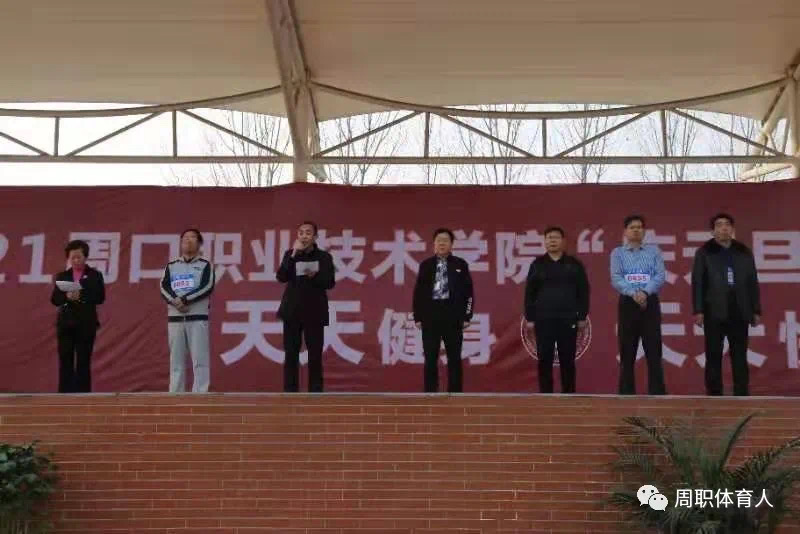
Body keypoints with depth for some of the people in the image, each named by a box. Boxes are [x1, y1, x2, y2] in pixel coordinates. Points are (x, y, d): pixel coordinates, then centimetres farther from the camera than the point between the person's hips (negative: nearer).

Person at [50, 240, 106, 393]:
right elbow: (54, 299, 4)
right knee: (65, 361, 1)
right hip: (65, 323, 2)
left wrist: (81, 296, -20)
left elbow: (100, 298, -6)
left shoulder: (95, 275, 4)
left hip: (86, 324, -2)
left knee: (83, 362, -1)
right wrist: (67, 296, -16)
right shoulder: (62, 276, 11)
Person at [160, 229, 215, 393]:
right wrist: (175, 301, -18)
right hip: (175, 318, 3)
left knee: (200, 359, -7)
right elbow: (164, 288, 2)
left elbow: (207, 287, -7)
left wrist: (184, 299, -17)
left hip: (198, 318, -3)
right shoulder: (171, 266, 17)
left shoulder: (205, 265, 9)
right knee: (176, 360, 3)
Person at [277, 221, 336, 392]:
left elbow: (330, 282, -3)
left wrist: (315, 275, -21)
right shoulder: (290, 254, 5)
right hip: (292, 310, 1)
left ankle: (315, 393, 8)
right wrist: (293, 254, -16)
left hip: (314, 311, -1)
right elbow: (281, 277, -8)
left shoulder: (324, 256, 2)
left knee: (315, 356, 1)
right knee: (291, 354, 1)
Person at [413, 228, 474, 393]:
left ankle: (455, 393, 9)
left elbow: (468, 292, 4)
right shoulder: (426, 265, 7)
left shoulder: (460, 265, 5)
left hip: (453, 314, -1)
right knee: (430, 358, 3)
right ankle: (430, 393, 9)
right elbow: (418, 292, 7)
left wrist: (467, 316, -3)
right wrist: (417, 317, 1)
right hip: (430, 313, 1)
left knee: (454, 358, 3)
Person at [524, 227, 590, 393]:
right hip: (543, 320, 0)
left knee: (567, 360, 3)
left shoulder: (574, 264, 6)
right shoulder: (537, 264, 7)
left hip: (568, 319, 0)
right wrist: (529, 318, 0)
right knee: (544, 360, 2)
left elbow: (583, 292, 5)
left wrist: (582, 317, 0)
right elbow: (529, 293, 6)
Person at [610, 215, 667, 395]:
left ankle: (657, 393, 0)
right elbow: (616, 279, -4)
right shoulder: (618, 253, 8)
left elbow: (661, 276, -2)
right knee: (627, 354, 2)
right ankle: (626, 394, 8)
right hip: (628, 304, 0)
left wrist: (645, 292, -19)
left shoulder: (654, 251, 10)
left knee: (654, 352, -3)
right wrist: (633, 293, -21)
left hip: (650, 303, 0)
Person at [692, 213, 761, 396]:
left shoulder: (744, 252, 12)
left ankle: (742, 397, 7)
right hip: (714, 312, -2)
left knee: (740, 357, 4)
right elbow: (697, 283, -1)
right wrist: (698, 310, -9)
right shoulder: (704, 253, 4)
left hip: (739, 312, 2)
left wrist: (756, 310, 6)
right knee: (714, 357, 1)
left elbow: (753, 283, 11)